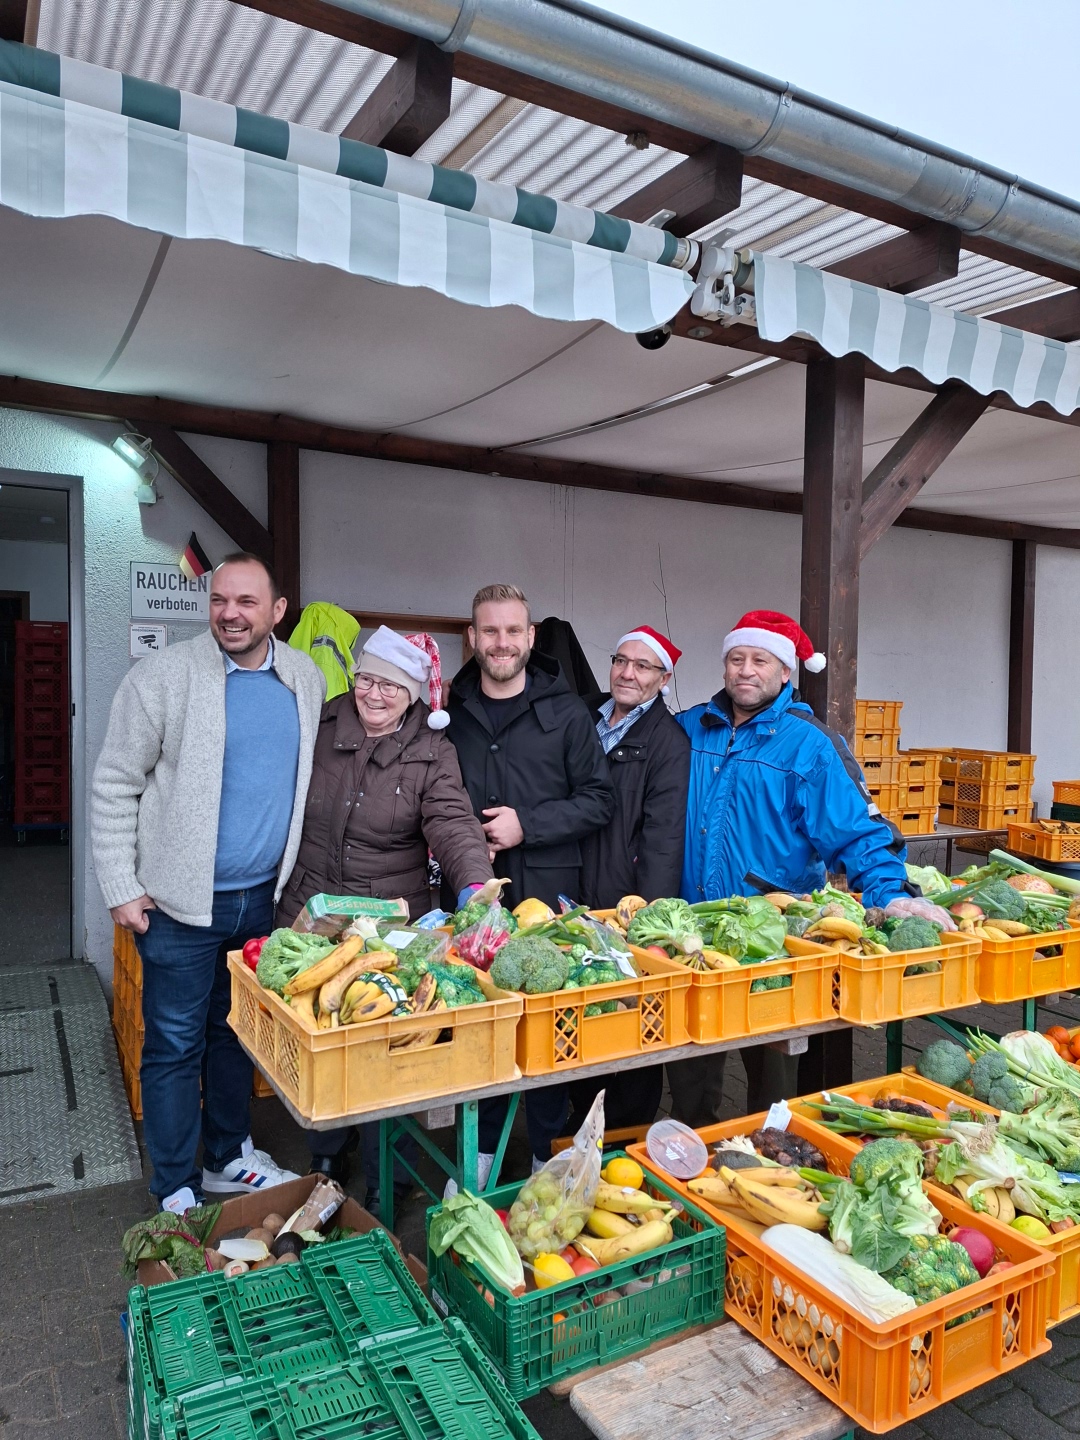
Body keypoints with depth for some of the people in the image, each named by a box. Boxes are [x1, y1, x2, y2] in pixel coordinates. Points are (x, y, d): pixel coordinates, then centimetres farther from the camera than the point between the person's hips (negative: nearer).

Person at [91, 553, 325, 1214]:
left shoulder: (306, 680, 3)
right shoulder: (163, 677, -11)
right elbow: (115, 786, -7)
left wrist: (295, 880, 10)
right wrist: (122, 889, -9)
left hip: (262, 899, 4)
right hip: (182, 903, -4)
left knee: (237, 1033, 19)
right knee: (175, 1047, 7)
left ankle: (229, 1158, 38)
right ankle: (178, 1193, 25)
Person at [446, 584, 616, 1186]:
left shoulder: (566, 712, 1)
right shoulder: (449, 711, 6)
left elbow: (599, 799, -1)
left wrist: (528, 824, -12)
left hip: (548, 893, -2)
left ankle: (550, 1153, 25)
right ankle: (482, 1148, 29)